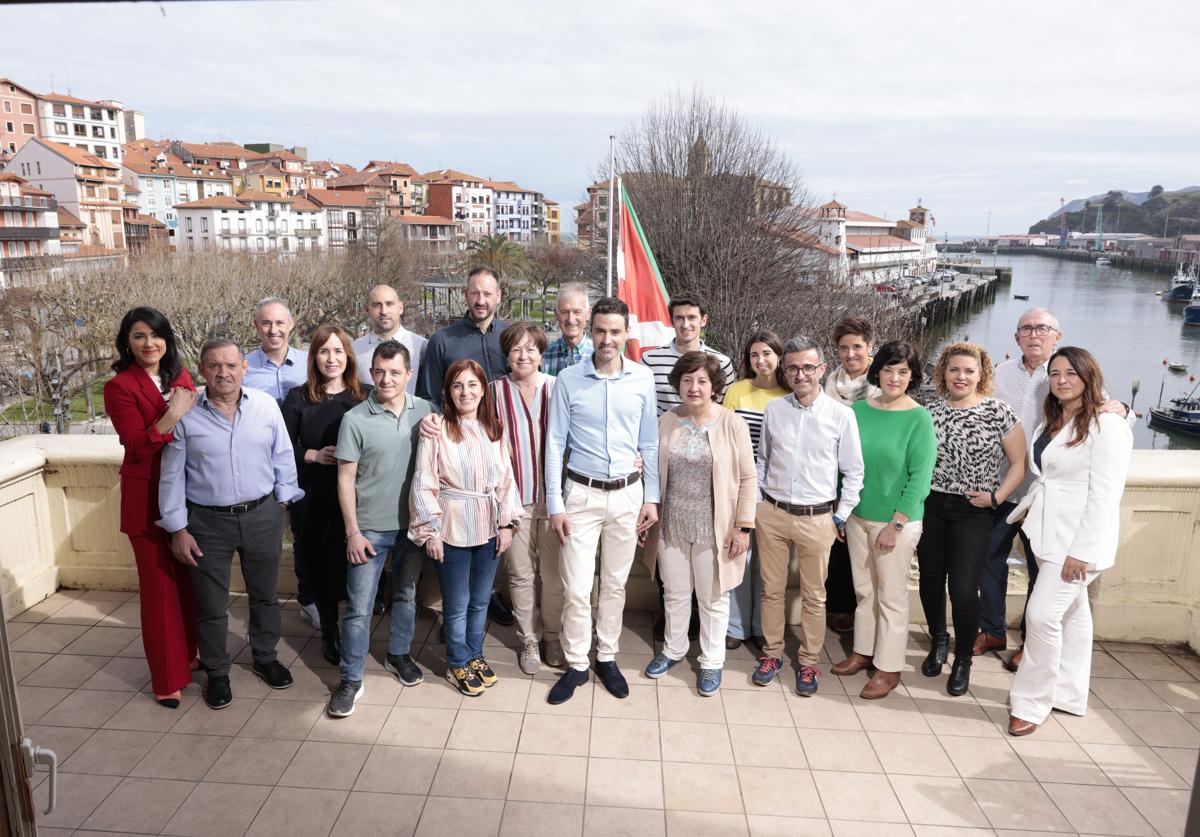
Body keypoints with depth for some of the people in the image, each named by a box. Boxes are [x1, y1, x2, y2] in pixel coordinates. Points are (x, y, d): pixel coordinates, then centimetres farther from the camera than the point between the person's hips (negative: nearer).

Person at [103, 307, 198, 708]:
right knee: (160, 585, 3)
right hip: (148, 498, -5)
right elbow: (138, 446, -19)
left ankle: (188, 653, 34)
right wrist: (172, 416, -28)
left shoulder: (180, 375, 6)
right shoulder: (120, 387, -11)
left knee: (189, 578, 15)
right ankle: (167, 678, 15)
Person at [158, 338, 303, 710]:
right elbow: (172, 476, -3)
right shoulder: (185, 415, -7)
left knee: (265, 594, 17)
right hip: (208, 522, -1)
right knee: (211, 605, 10)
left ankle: (265, 657, 38)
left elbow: (282, 458, 4)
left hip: (262, 516, 2)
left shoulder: (266, 405, -4)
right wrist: (177, 529, -4)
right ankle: (216, 673, 30)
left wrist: (285, 501, 5)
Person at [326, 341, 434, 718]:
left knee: (406, 595, 19)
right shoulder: (355, 420, -10)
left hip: (413, 523, 3)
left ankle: (398, 654, 39)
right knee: (359, 606, 3)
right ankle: (350, 680, 17)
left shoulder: (425, 411, -4)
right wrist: (353, 532, -8)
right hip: (370, 527, -3)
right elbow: (345, 479, -6)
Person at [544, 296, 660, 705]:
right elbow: (554, 444, -4)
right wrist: (555, 504, -6)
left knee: (615, 584, 13)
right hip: (582, 493, -2)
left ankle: (607, 658, 30)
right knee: (576, 588, 0)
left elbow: (649, 443, 5)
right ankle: (576, 664, 19)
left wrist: (651, 497, 5)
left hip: (628, 494, 2)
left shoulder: (643, 379, -2)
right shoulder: (568, 380, -7)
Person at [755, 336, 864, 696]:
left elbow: (854, 471, 1)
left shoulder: (841, 415, -7)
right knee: (772, 589, 13)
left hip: (817, 518, -2)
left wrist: (840, 517, 1)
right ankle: (772, 652, 31)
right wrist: (759, 501, 10)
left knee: (814, 596, 9)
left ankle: (809, 663, 26)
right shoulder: (774, 410, 0)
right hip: (771, 513, 2)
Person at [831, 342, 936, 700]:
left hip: (896, 522, -4)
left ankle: (888, 668, 21)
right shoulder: (859, 410, 1)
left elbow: (920, 476, -13)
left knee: (891, 596, 7)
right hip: (857, 516, 5)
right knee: (864, 590, 18)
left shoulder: (919, 419, -12)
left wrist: (897, 524, -15)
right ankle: (863, 652, 34)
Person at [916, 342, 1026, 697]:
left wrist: (996, 497, -10)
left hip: (972, 512, -3)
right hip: (930, 507, 3)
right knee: (930, 582, 12)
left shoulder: (999, 412, -6)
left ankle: (963, 660, 19)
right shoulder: (931, 410, 3)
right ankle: (939, 641, 38)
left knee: (963, 591, -4)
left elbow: (1019, 462, -1)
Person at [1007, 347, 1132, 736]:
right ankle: (1068, 694, 27)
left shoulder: (1107, 426, -15)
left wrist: (1082, 551, -21)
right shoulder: (1050, 422, 12)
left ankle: (1031, 702, 4)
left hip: (1078, 540, -8)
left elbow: (1104, 496, -19)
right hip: (1050, 534, 8)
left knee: (1042, 614, -10)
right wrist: (1024, 509, 5)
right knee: (1072, 613, 17)